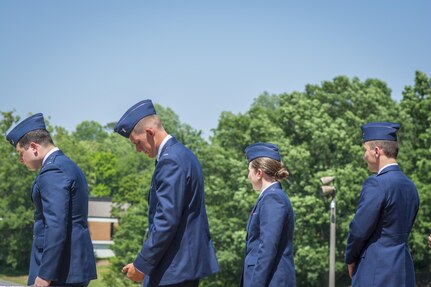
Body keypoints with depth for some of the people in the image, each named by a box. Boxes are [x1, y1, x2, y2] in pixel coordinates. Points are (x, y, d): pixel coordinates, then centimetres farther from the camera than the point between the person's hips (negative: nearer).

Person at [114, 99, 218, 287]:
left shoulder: (170, 161, -16)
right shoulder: (182, 154, 15)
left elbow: (167, 221, -21)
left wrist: (141, 265, -15)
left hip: (175, 269, -10)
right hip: (188, 262, 10)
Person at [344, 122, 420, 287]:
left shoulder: (376, 184, -14)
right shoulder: (410, 186, 11)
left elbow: (359, 229, -14)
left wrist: (350, 260, 4)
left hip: (375, 274, -8)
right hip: (404, 273, 8)